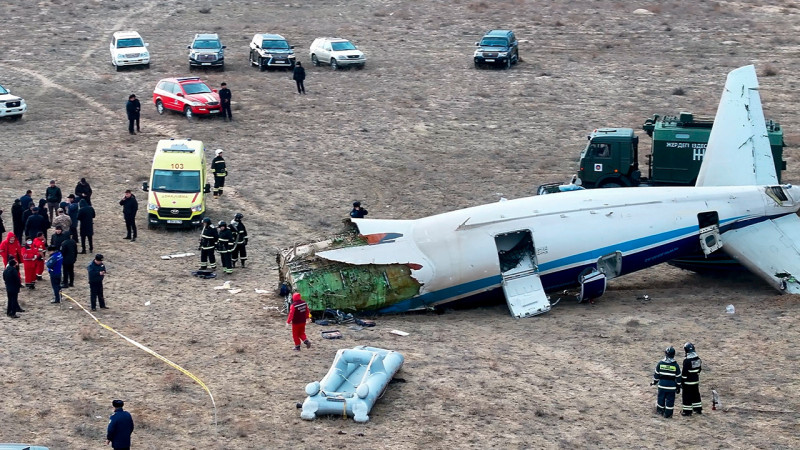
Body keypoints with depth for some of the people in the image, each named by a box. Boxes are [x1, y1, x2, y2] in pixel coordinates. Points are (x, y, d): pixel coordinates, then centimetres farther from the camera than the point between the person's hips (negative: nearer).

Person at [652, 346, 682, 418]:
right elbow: (678, 377, -1)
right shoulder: (675, 365, -7)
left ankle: (660, 411, 27)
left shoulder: (660, 363, -4)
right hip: (671, 386, -1)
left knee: (661, 398, 16)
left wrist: (655, 381, 21)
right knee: (670, 399, 6)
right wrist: (678, 387, 8)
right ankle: (668, 414, 8)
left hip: (662, 384, 1)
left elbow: (656, 373, 5)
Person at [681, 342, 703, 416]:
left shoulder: (687, 360, -21)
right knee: (696, 394, 19)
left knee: (687, 396, 1)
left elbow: (685, 372, -18)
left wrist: (682, 381, -10)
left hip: (688, 382, -7)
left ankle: (687, 410, 4)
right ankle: (698, 409, 27)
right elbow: (699, 368, 13)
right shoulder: (698, 358, 3)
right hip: (696, 380, 7)